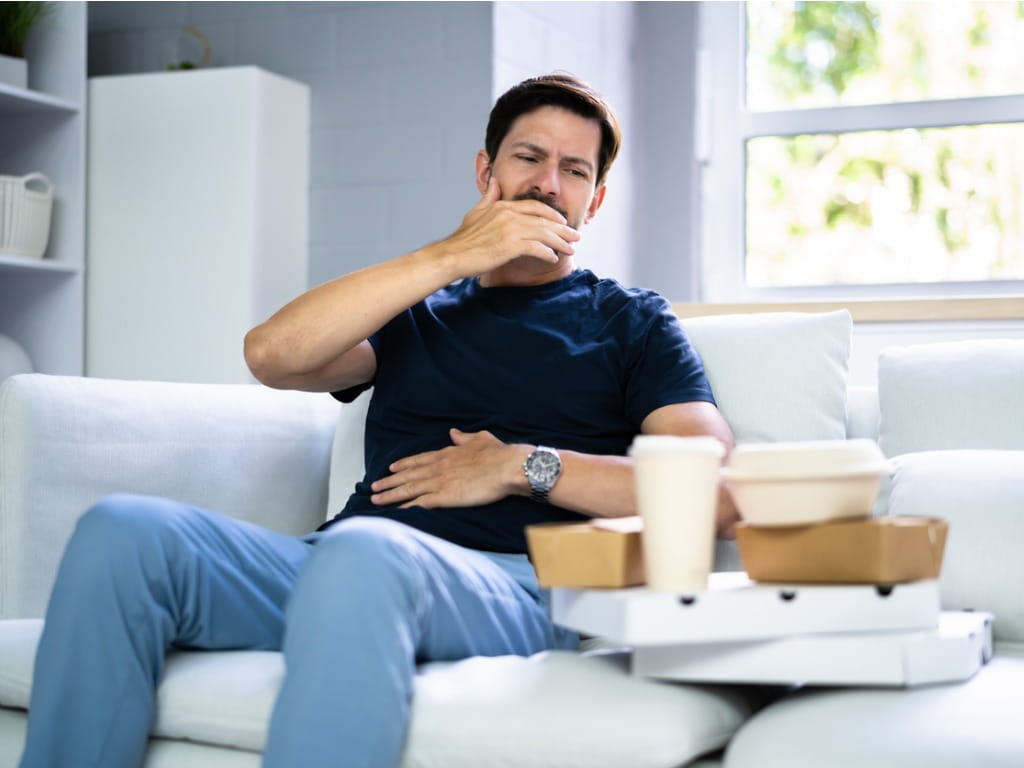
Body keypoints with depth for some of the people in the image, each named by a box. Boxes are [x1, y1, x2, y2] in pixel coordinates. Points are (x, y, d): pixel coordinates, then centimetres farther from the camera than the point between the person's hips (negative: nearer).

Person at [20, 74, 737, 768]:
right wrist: (451, 257, 4)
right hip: (342, 561, 4)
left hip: (510, 582, -3)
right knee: (121, 529, -22)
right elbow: (272, 354, 6)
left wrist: (523, 465, -2)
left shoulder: (630, 322, 20)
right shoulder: (414, 313, 27)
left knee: (362, 551, -39)